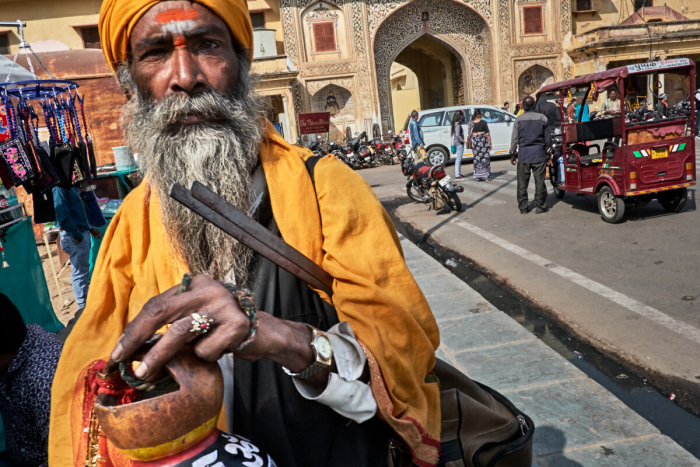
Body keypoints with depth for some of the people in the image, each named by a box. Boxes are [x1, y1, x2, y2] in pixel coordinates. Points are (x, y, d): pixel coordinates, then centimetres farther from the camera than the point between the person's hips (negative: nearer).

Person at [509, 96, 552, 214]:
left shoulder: (519, 119, -1)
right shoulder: (542, 118, 2)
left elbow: (514, 139, 0)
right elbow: (548, 138, 6)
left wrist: (513, 154, 9)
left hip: (523, 154, 0)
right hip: (539, 153, 0)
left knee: (522, 182, 6)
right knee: (539, 181, 5)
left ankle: (523, 207, 9)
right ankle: (541, 206, 9)